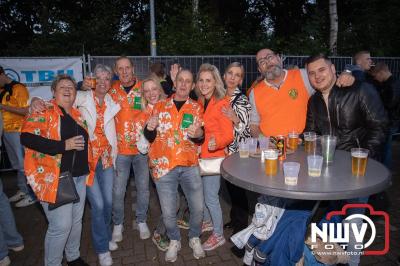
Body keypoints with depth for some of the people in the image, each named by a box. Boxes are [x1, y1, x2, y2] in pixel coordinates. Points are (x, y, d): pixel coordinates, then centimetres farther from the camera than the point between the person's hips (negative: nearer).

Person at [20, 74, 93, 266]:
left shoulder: (78, 115, 13)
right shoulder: (44, 111, -7)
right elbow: (27, 137, -21)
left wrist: (87, 167, 15)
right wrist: (64, 145, -24)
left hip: (79, 176, 7)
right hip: (56, 179, -7)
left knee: (76, 220, 19)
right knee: (61, 225, -5)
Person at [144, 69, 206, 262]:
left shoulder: (196, 108, 6)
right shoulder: (160, 106, 8)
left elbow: (201, 139, -3)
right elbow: (150, 138, 10)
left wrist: (198, 134, -28)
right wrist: (149, 128, -14)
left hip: (189, 165, 0)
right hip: (164, 165, 0)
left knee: (198, 207, 6)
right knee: (168, 211, 6)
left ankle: (195, 238, 34)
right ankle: (174, 241, 33)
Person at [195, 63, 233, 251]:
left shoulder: (222, 104, -15)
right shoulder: (200, 102, 5)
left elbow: (228, 135, -19)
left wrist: (216, 142, -37)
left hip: (213, 156, -7)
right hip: (199, 155, 7)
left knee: (211, 197, 1)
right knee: (201, 192, 20)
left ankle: (218, 235, 20)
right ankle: (207, 221, 43)